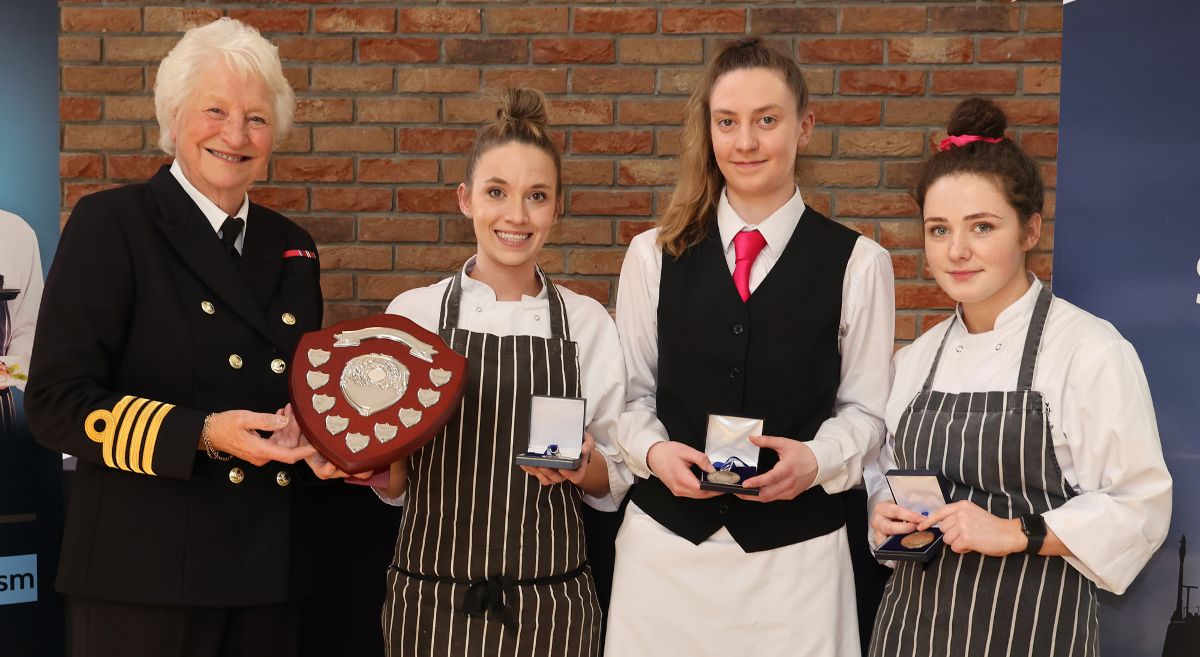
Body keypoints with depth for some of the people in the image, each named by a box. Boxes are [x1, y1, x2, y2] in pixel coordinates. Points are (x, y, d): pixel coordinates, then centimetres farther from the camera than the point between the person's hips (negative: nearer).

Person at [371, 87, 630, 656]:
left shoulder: (588, 323, -1)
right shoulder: (413, 312, -3)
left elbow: (612, 486, 5)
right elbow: (392, 482, 5)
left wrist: (585, 466, -14)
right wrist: (387, 455, -15)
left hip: (550, 607, 0)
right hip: (432, 600, 0)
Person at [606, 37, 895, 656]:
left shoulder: (857, 263, -2)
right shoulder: (653, 255, 3)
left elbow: (865, 408, 2)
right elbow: (631, 392, 7)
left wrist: (816, 459, -16)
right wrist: (653, 450, -12)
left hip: (796, 551, -1)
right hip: (665, 541, 1)